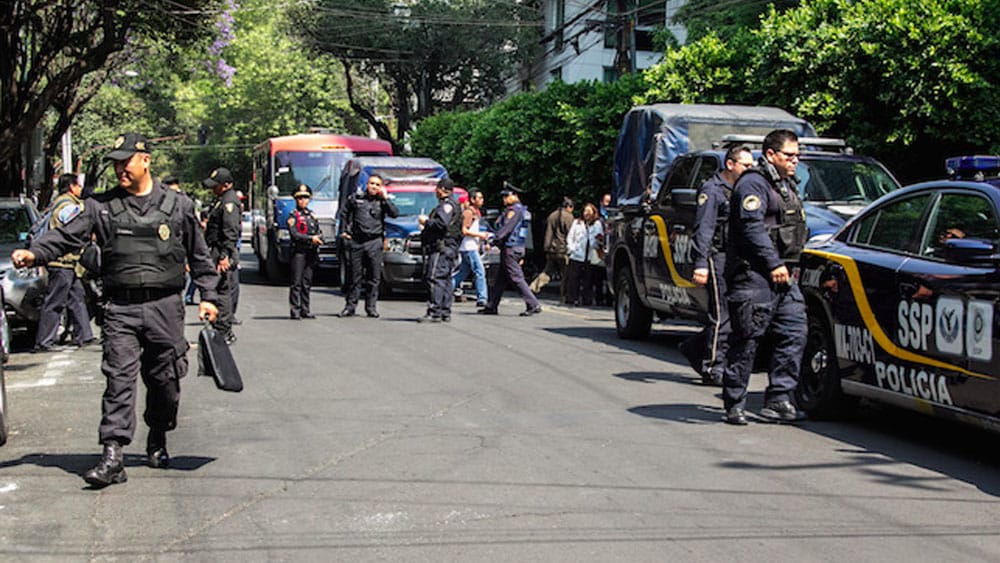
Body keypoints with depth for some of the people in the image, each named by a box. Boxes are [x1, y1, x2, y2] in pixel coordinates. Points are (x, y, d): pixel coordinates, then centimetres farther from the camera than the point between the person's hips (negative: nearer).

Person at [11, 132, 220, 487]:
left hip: (165, 307, 1)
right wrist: (35, 253, -22)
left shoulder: (178, 206, 8)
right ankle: (112, 457, -12)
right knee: (119, 379, -9)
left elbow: (199, 255, 15)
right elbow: (68, 235, -5)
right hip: (120, 309, -1)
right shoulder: (102, 206, 6)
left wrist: (208, 296, 11)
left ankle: (157, 440, 31)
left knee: (164, 380, 8)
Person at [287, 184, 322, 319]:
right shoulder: (293, 215, -3)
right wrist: (310, 238, -20)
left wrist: (318, 239, -2)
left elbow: (318, 233, 21)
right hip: (298, 252, -6)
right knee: (296, 283, -6)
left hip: (310, 252, 6)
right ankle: (295, 311, -5)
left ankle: (305, 310, 14)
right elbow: (294, 234, -13)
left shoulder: (312, 215, 16)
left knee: (307, 283, 9)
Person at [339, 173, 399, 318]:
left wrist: (385, 198, -9)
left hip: (374, 242, 0)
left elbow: (395, 213, -8)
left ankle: (371, 307, 7)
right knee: (355, 277, 4)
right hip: (356, 241, 0)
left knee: (374, 277, 0)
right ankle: (350, 306, 10)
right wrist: (345, 230, 14)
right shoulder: (356, 199, 8)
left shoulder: (382, 201, 6)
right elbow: (345, 213, 22)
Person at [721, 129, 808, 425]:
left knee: (794, 333, 0)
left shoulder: (787, 186, 23)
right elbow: (752, 227, -18)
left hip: (781, 276, 9)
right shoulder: (753, 184, -8)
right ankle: (735, 405, 3)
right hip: (754, 275, -9)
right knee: (746, 340, -5)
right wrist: (774, 264, -21)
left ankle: (778, 400, 5)